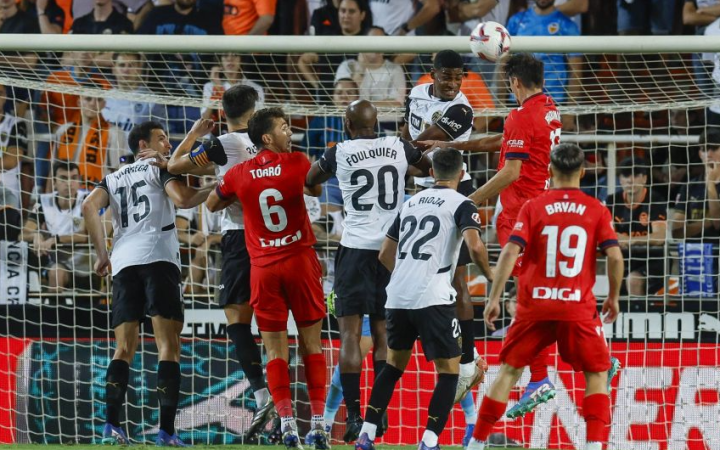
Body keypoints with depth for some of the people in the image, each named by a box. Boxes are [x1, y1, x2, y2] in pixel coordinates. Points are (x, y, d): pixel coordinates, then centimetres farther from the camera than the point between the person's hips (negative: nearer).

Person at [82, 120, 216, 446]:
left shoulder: (114, 178, 25)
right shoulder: (160, 168, 11)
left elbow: (89, 206, 9)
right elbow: (182, 199, -7)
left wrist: (101, 255, 13)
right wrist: (214, 190, 9)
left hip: (123, 262, 5)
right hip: (158, 258, -5)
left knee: (124, 349, 7)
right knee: (168, 346, -6)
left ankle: (112, 426, -12)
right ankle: (166, 432, -16)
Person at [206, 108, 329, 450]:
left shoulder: (239, 175, 0)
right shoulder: (298, 165, -6)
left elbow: (212, 205, 17)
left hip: (263, 268, 1)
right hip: (300, 262, -1)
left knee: (275, 350, 3)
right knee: (312, 344, 8)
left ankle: (286, 421, -9)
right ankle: (318, 421, 3)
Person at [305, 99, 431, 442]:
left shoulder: (339, 153, -3)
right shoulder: (399, 148, 5)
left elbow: (310, 181, 14)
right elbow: (429, 169, 26)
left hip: (356, 248, -3)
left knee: (350, 333, -1)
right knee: (382, 332, 12)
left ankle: (353, 414, -10)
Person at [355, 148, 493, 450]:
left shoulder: (411, 203, 19)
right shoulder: (461, 204, 0)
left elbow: (385, 255, 24)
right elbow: (474, 246, -17)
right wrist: (489, 275, 2)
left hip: (397, 297, 6)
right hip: (433, 298, -6)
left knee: (394, 365, 21)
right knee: (449, 371, 4)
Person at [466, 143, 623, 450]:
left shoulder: (533, 208, 3)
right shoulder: (597, 211, 2)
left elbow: (510, 252, -7)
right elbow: (615, 256, -6)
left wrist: (494, 299, -3)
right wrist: (613, 298, 9)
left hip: (534, 307, 1)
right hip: (578, 307, -1)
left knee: (509, 370, 12)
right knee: (597, 374, 13)